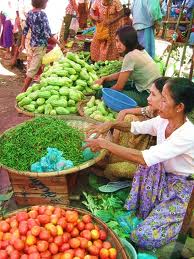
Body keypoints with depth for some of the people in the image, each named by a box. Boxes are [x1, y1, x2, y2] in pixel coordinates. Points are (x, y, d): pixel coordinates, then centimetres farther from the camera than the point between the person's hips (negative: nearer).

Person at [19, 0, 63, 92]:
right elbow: (47, 34, -20)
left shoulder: (29, 13, 7)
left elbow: (25, 30, 11)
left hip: (33, 43, 8)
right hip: (40, 45, -8)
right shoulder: (42, 14, -16)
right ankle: (23, 91, 1)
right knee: (33, 69, -3)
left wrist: (22, 44, 18)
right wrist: (58, 43, -15)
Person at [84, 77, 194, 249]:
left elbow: (143, 158, -38)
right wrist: (111, 124, -11)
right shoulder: (163, 121, -10)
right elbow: (135, 127, 7)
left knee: (144, 238, -18)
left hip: (178, 188, -7)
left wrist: (105, 144, -32)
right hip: (159, 175, 7)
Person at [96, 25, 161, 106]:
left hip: (148, 95, -9)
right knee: (108, 83, 8)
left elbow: (119, 87, -16)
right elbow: (122, 74, 13)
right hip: (142, 87, 9)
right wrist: (104, 78, 2)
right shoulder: (139, 51, 4)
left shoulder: (130, 56, -23)